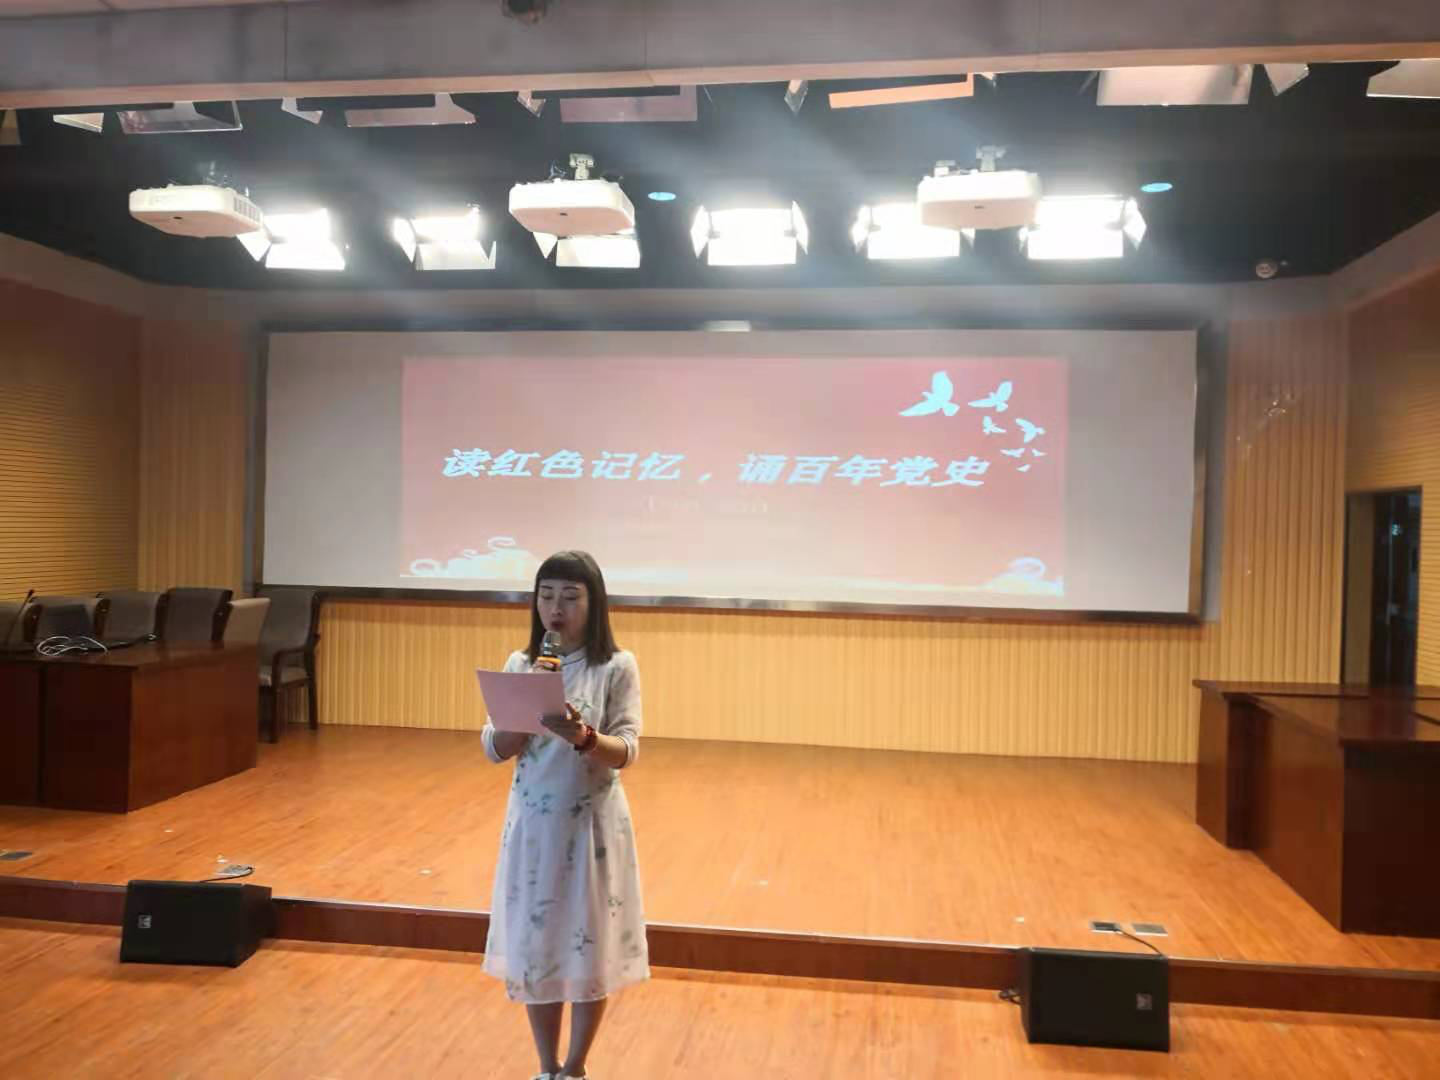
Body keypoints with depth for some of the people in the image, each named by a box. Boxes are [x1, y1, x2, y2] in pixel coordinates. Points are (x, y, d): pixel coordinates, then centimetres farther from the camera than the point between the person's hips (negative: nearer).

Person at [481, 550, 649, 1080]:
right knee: (534, 946, 10)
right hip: (532, 824, 3)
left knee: (589, 948, 7)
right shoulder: (520, 665, 1)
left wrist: (583, 737, -34)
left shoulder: (617, 667, -8)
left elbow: (626, 753, -15)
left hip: (593, 825, -2)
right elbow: (495, 750, -3)